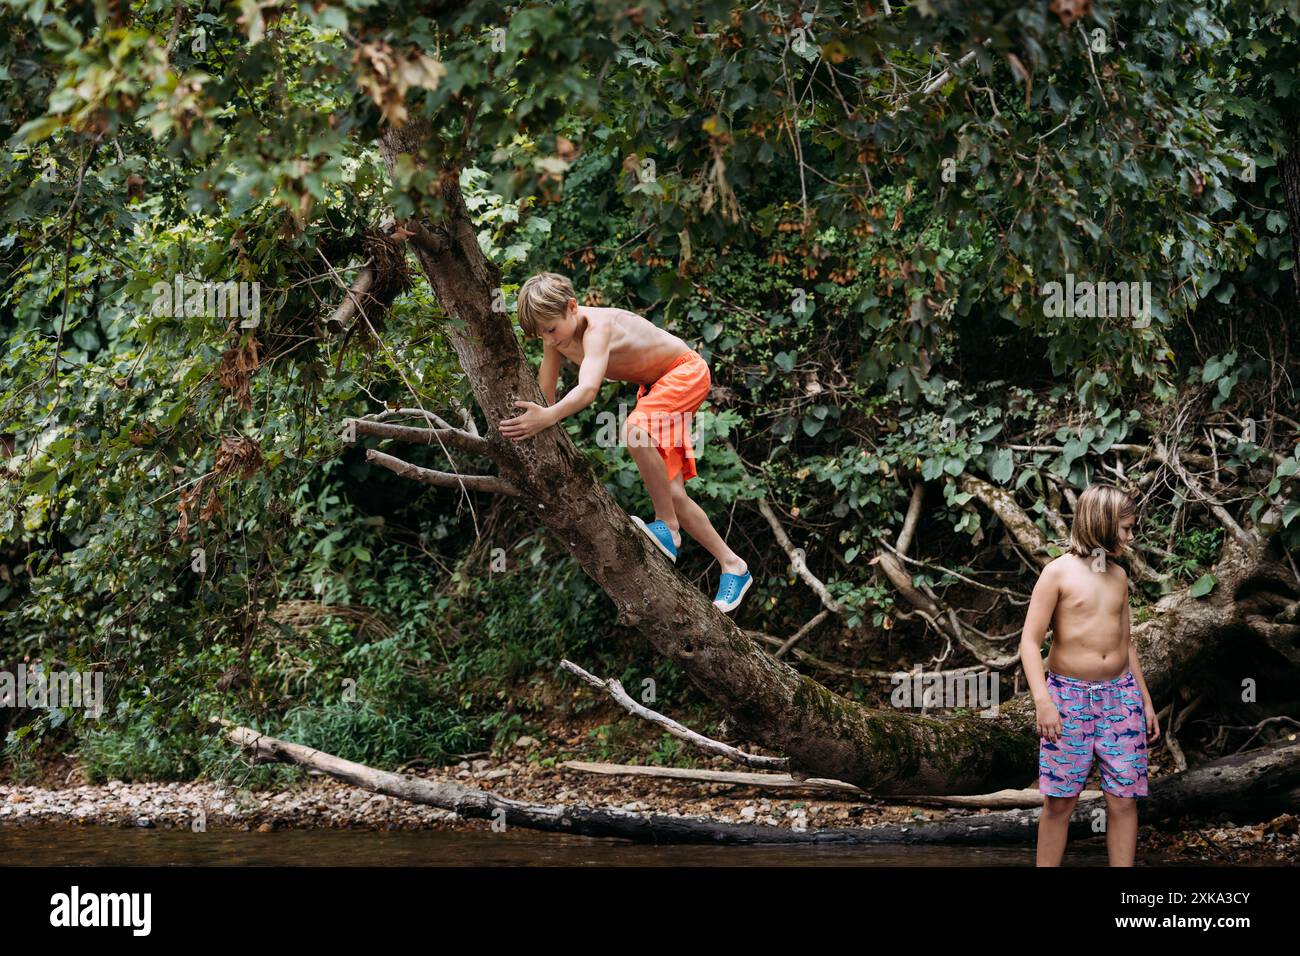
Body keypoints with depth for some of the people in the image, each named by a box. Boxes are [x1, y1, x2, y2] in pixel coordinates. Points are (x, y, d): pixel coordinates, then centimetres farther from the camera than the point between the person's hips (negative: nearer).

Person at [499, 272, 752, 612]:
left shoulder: (598, 326, -36)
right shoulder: (556, 336, -12)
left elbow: (588, 389, -54)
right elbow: (545, 397, -4)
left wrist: (548, 417, -69)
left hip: (686, 371, -9)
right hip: (655, 386, 9)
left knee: (634, 431, -37)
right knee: (671, 493, 2)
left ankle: (668, 527, -24)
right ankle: (733, 565, 12)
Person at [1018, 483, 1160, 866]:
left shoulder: (1118, 575, 10)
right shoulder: (1059, 572, -7)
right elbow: (1030, 640, -10)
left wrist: (1145, 699, 17)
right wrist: (1042, 701, -21)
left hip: (1120, 696, 5)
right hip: (1069, 696, -4)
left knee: (1123, 799, 0)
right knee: (1060, 801, -2)